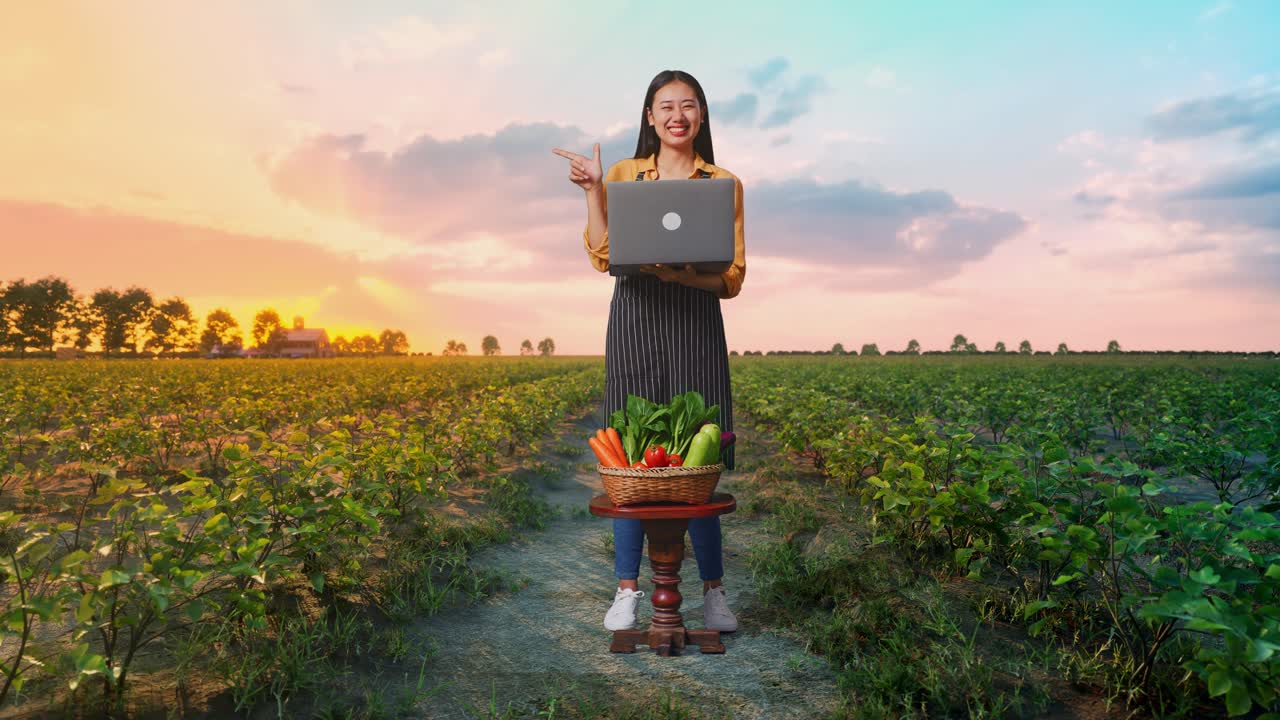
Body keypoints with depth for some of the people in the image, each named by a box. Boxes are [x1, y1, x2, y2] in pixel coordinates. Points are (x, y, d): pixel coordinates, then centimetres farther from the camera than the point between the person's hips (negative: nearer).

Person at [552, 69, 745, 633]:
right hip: (633, 320, 1)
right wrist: (592, 190, -4)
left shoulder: (725, 184, 10)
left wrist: (678, 271, -16)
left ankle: (714, 591, 12)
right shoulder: (622, 175, 13)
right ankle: (627, 590, 11)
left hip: (695, 323, -1)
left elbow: (732, 279, 3)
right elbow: (602, 258, 2)